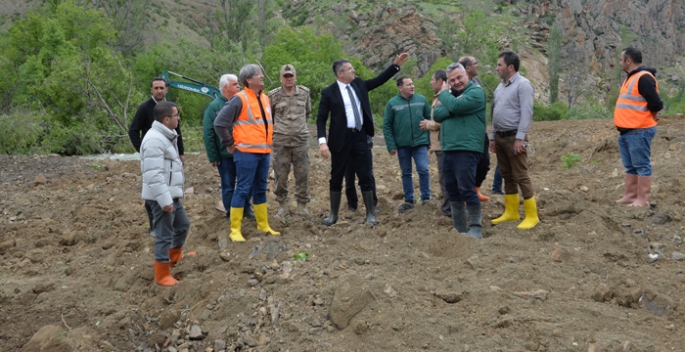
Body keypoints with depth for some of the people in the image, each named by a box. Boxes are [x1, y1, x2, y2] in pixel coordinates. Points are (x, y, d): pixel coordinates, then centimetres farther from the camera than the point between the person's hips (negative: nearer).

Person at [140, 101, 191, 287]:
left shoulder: (167, 136, 13)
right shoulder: (155, 140, -22)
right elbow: (154, 175, -27)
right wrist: (165, 200, -26)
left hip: (171, 194, 10)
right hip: (162, 197, -10)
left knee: (182, 225, 24)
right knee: (164, 235, -2)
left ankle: (175, 257, 45)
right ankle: (162, 276, 8)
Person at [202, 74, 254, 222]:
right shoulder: (214, 107, -7)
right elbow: (208, 133, -7)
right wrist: (213, 156, -9)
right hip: (225, 155, -3)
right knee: (228, 186, 8)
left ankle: (246, 209, 29)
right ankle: (231, 214, 21)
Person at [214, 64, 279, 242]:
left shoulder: (265, 98, 13)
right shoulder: (239, 99, -11)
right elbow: (219, 123, -12)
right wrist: (229, 144, -6)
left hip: (264, 152, 7)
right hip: (246, 152, -7)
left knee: (261, 189, 14)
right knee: (243, 189, -4)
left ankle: (263, 225, 24)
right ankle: (235, 230, 2)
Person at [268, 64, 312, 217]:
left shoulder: (304, 93, 4)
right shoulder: (274, 95, -2)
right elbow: (268, 116, 12)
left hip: (301, 139, 1)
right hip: (281, 141, -1)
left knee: (302, 174, 4)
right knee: (280, 175, 3)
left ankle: (302, 205, 15)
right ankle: (283, 206, 15)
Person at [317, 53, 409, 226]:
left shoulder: (358, 84, 9)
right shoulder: (329, 92, -6)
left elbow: (379, 80, 16)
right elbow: (321, 119, -8)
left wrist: (396, 65, 8)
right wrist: (322, 141, -19)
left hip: (360, 137, 4)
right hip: (341, 139, -4)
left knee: (365, 177, 4)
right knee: (336, 178, 7)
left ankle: (370, 214, 12)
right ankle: (334, 215, 19)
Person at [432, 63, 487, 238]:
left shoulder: (476, 92, -6)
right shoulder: (451, 94, 19)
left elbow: (456, 106, -22)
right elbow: (437, 115, 5)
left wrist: (444, 93, -3)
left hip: (466, 150, -8)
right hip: (448, 150, 8)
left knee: (466, 189, -9)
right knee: (452, 189, 11)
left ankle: (476, 228, 0)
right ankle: (459, 229, 20)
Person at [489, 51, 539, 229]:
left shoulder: (522, 84, -12)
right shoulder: (500, 86, 14)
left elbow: (526, 113, -18)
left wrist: (520, 138, -22)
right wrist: (493, 137, 16)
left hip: (514, 137, -8)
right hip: (500, 137, 8)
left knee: (521, 177, -7)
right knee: (507, 176, 12)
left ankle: (531, 216, 0)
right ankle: (511, 212, 20)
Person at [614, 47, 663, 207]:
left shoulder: (644, 78, -16)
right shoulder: (631, 77, 16)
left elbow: (655, 104, -20)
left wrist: (647, 116, -5)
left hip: (639, 131, -10)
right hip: (626, 131, 10)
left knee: (641, 165, -5)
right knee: (630, 166, 15)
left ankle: (642, 199, -1)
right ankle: (629, 196, 22)